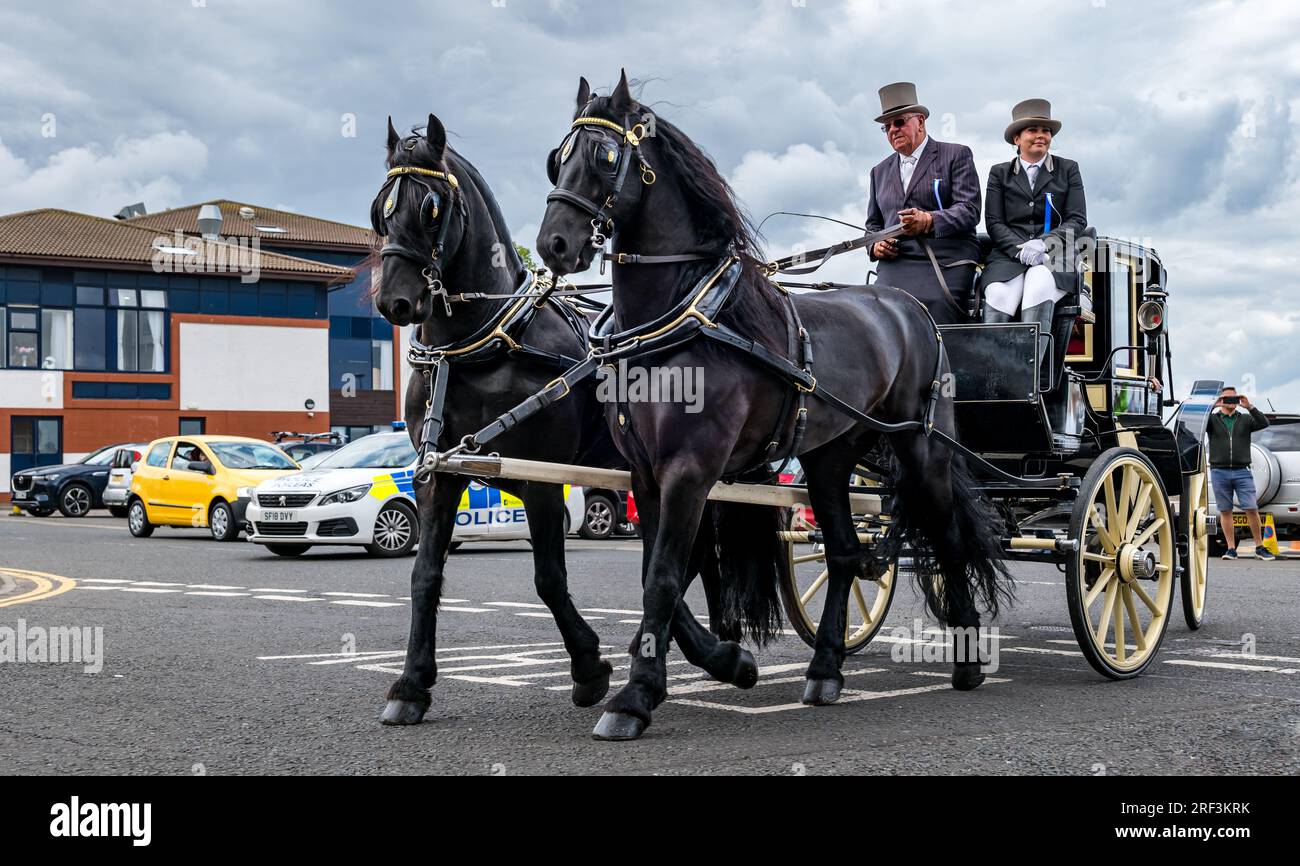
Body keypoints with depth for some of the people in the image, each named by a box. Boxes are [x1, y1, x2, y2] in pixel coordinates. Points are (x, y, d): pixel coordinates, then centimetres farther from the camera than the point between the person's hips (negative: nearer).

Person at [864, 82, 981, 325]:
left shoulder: (956, 156, 9)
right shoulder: (880, 171, 25)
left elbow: (969, 210, -2)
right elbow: (873, 223, 30)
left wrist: (929, 221, -20)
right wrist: (875, 245, 5)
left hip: (945, 265, -4)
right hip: (894, 266, 4)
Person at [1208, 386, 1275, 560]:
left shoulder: (1245, 419, 11)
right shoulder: (1213, 419, 9)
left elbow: (1264, 423, -4)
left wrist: (1249, 407, -14)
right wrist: (1213, 407, -17)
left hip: (1242, 472, 0)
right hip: (1219, 472, 0)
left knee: (1252, 509, -5)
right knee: (1225, 511, 2)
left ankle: (1260, 548, 4)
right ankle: (1231, 549, 7)